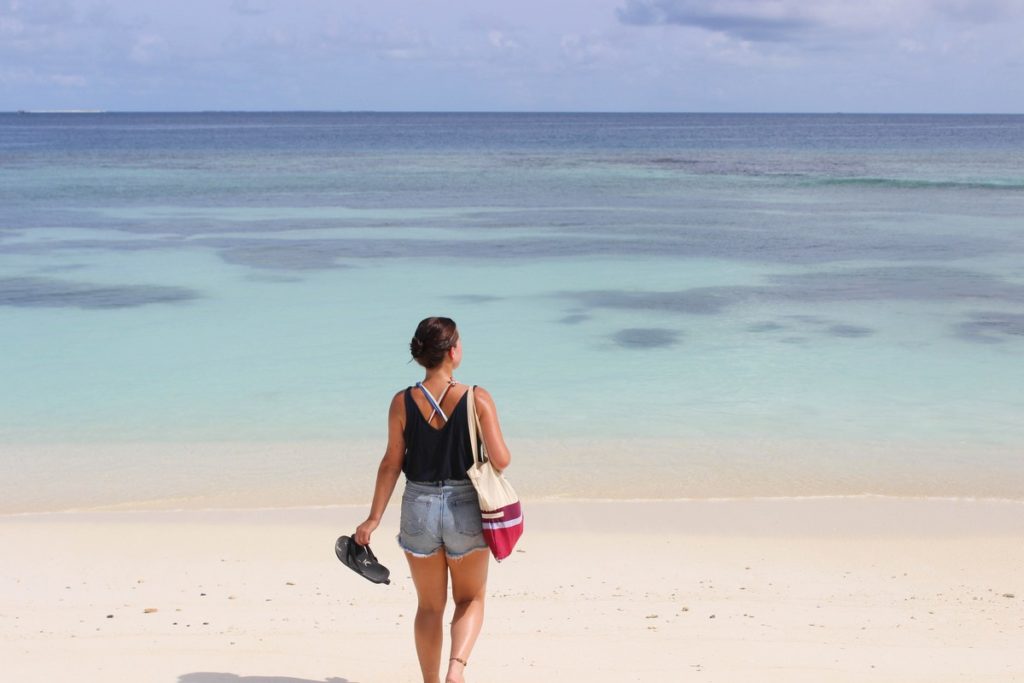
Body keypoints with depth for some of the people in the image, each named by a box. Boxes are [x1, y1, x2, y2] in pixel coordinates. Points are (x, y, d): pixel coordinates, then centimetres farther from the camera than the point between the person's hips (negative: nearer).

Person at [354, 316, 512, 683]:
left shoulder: (402, 402, -6)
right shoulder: (478, 399, -12)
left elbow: (391, 463, -4)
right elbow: (501, 460, -13)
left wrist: (374, 519, 3)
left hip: (418, 508, 2)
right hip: (465, 509, -2)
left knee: (429, 606, 18)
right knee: (471, 599, 16)